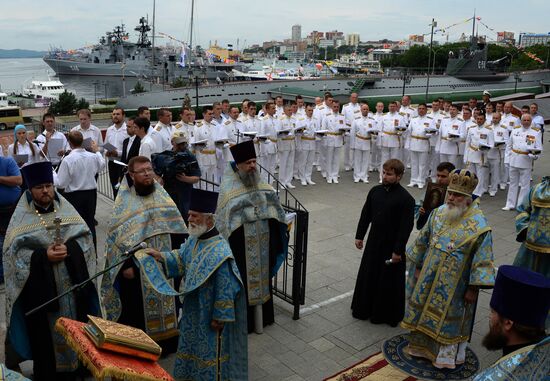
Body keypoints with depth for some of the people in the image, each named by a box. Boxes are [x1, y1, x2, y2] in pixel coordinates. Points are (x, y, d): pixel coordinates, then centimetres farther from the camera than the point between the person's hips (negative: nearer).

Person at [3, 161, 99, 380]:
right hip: (40, 288, -2)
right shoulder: (22, 217, -4)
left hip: (71, 283, 2)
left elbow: (85, 236, 2)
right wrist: (43, 255, -21)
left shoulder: (65, 209, 3)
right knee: (45, 333, 5)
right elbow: (14, 251, -8)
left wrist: (69, 249, -16)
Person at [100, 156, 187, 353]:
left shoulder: (162, 195, 4)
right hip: (136, 267, -4)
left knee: (165, 304, 14)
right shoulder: (124, 200, -7)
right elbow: (116, 235, -9)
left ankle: (166, 343, 32)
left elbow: (176, 226, 9)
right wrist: (125, 265, -14)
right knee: (137, 310, 6)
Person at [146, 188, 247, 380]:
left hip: (210, 312, -9)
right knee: (194, 343, 25)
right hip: (194, 307, 9)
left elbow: (225, 290, -24)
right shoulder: (194, 239, -4)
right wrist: (161, 256, 0)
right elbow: (181, 258, 15)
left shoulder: (220, 252, -29)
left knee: (211, 348, 11)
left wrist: (219, 318, -18)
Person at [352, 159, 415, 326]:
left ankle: (388, 314, 24)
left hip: (392, 246, -5)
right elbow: (365, 215, 10)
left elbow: (406, 226, -16)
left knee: (389, 280, 6)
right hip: (373, 243, 6)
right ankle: (364, 308, 33)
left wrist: (398, 250, -16)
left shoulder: (406, 199, -16)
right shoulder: (375, 191, 1)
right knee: (367, 275, 16)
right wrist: (359, 236, 10)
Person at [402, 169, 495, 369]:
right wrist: (418, 267, 11)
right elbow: (423, 241, 7)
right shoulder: (438, 213, -5)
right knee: (425, 311, 18)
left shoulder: (478, 226, -20)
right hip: (429, 278, 5)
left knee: (448, 318, 11)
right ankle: (423, 346, 40)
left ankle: (446, 355, 33)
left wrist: (474, 288, -12)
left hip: (454, 285, -5)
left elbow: (482, 261, -14)